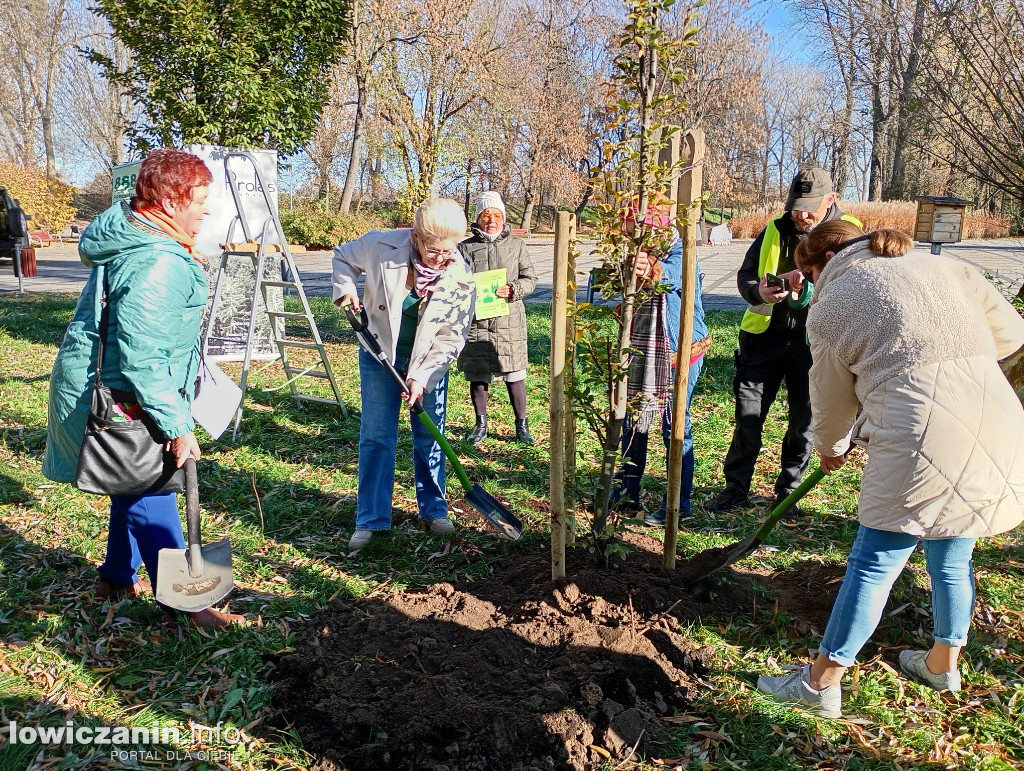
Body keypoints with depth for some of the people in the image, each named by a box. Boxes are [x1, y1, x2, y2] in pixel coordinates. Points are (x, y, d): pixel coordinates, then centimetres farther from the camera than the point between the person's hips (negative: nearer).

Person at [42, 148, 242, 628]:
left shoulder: (128, 238, 6)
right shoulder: (156, 265, -27)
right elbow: (142, 360, -30)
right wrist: (178, 425, -25)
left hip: (107, 388, 10)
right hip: (118, 401, -10)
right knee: (152, 500, 0)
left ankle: (118, 577, 40)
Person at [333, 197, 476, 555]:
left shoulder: (461, 279, -21)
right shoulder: (381, 246, -23)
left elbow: (450, 340, -16)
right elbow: (343, 255, 1)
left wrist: (422, 377, -23)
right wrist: (346, 290, -15)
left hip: (429, 360, 1)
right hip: (380, 352, 0)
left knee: (430, 438, 9)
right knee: (376, 437, 0)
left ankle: (433, 511, 25)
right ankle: (370, 520, 9)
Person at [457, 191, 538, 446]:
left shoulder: (516, 245, 6)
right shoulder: (465, 247, 5)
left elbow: (530, 278, 7)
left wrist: (513, 290, -12)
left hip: (509, 320, -1)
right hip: (475, 320, 1)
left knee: (514, 375, 3)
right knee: (477, 375, 8)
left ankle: (521, 424, 18)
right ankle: (481, 424, 24)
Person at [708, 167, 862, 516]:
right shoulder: (774, 231, 5)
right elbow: (744, 274, 7)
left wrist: (806, 292, -32)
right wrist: (759, 292, -17)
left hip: (813, 342, -2)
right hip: (765, 334, 2)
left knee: (803, 420, 8)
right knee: (747, 414, 3)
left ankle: (787, 491, 24)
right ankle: (736, 488, 15)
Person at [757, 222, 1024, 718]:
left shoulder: (830, 306, 5)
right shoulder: (944, 267, 17)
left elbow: (833, 399, 13)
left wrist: (830, 449, 32)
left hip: (921, 444, -6)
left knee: (873, 564, 4)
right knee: (952, 559, 23)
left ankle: (821, 682, 14)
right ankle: (943, 665, 42)